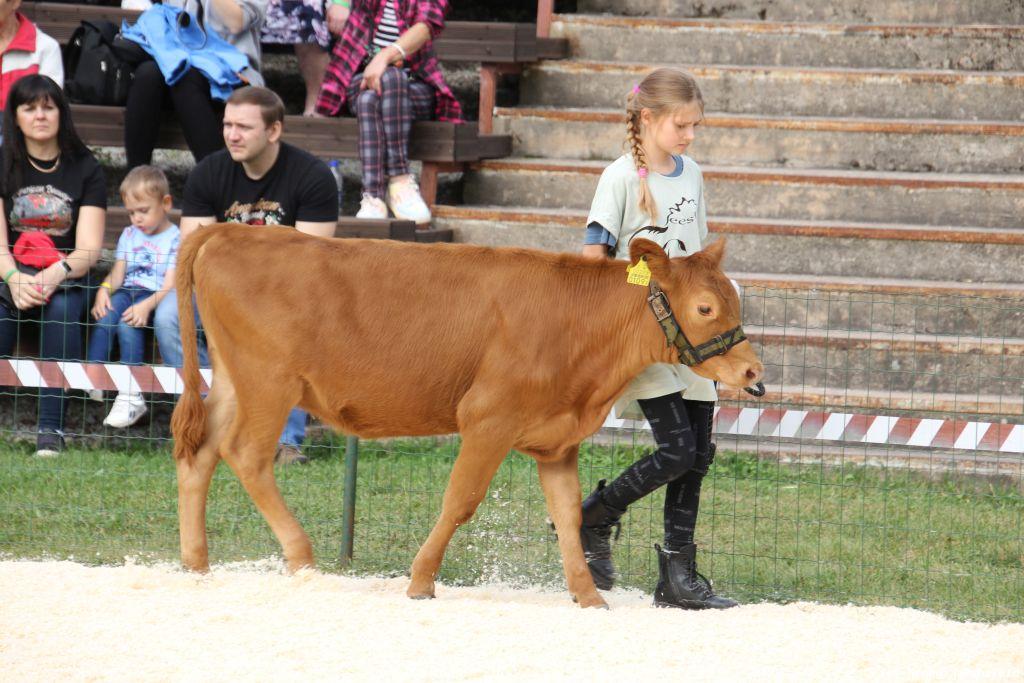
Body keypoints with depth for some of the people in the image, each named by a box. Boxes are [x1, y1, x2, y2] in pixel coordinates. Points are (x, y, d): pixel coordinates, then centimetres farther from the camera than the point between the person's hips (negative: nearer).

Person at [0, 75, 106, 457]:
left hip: (66, 277, 0)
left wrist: (56, 275, -26)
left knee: (62, 309, -35)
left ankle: (51, 427, -36)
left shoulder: (84, 169, 6)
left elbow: (89, 249, -4)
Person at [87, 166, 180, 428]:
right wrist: (104, 290, -11)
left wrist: (146, 306, -26)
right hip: (126, 291, 5)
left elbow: (171, 284, -10)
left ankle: (131, 396, -35)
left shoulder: (175, 239, 0)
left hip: (154, 296, -5)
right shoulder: (129, 235, 20)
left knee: (128, 325, -33)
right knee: (104, 319, -27)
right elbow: (118, 272, 12)